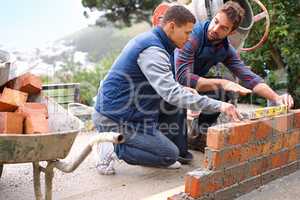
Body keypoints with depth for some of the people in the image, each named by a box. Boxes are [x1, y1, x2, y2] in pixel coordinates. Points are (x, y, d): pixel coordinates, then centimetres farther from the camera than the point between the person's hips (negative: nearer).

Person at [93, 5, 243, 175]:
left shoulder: (148, 39, 10)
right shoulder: (152, 51, -21)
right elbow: (172, 94, -32)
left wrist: (183, 91, 4)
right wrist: (218, 105, -32)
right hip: (115, 119, -9)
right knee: (171, 155, -6)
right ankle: (114, 147, -5)